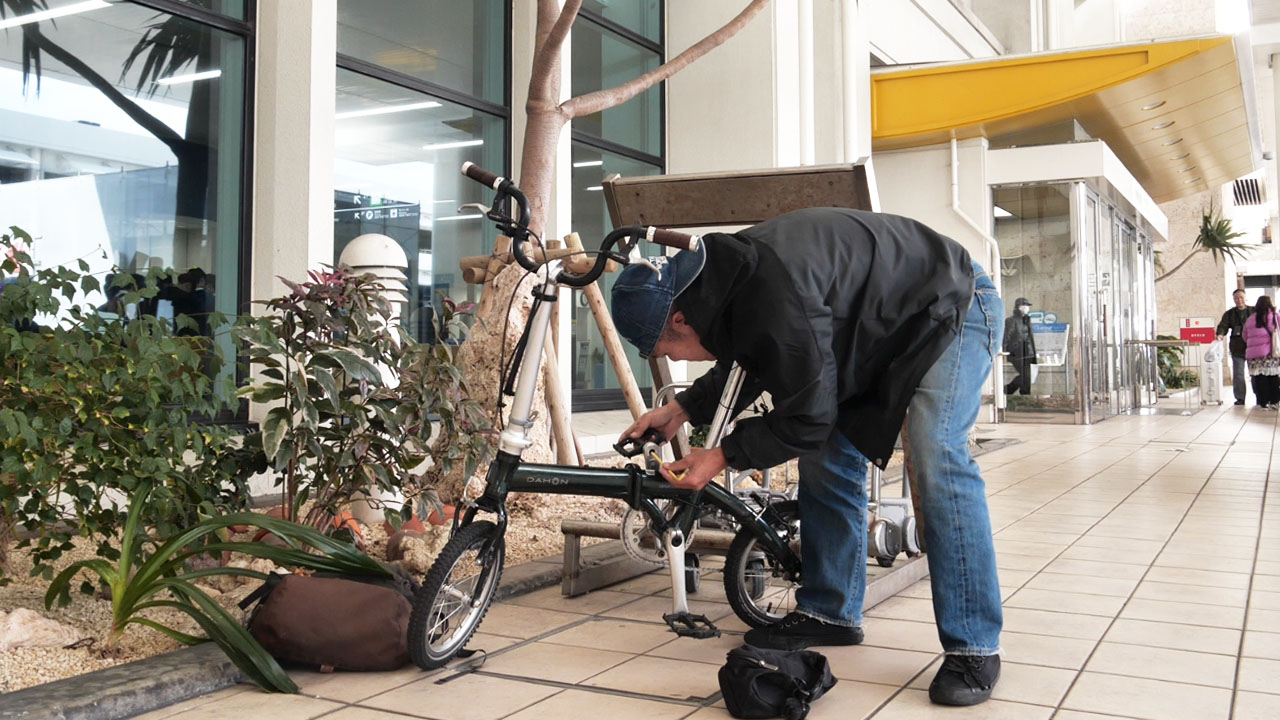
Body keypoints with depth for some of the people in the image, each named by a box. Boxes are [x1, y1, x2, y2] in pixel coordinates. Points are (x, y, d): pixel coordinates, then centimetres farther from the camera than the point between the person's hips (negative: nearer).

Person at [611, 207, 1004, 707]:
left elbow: (807, 418, -28)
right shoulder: (727, 277, -8)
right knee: (827, 457, 5)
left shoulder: (773, 294, -39)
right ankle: (829, 614, 16)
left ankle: (974, 649, -13)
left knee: (938, 464, -23)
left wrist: (723, 456, -18)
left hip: (952, 310, -9)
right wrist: (681, 410, 2)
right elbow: (746, 368, 10)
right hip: (877, 329, 10)